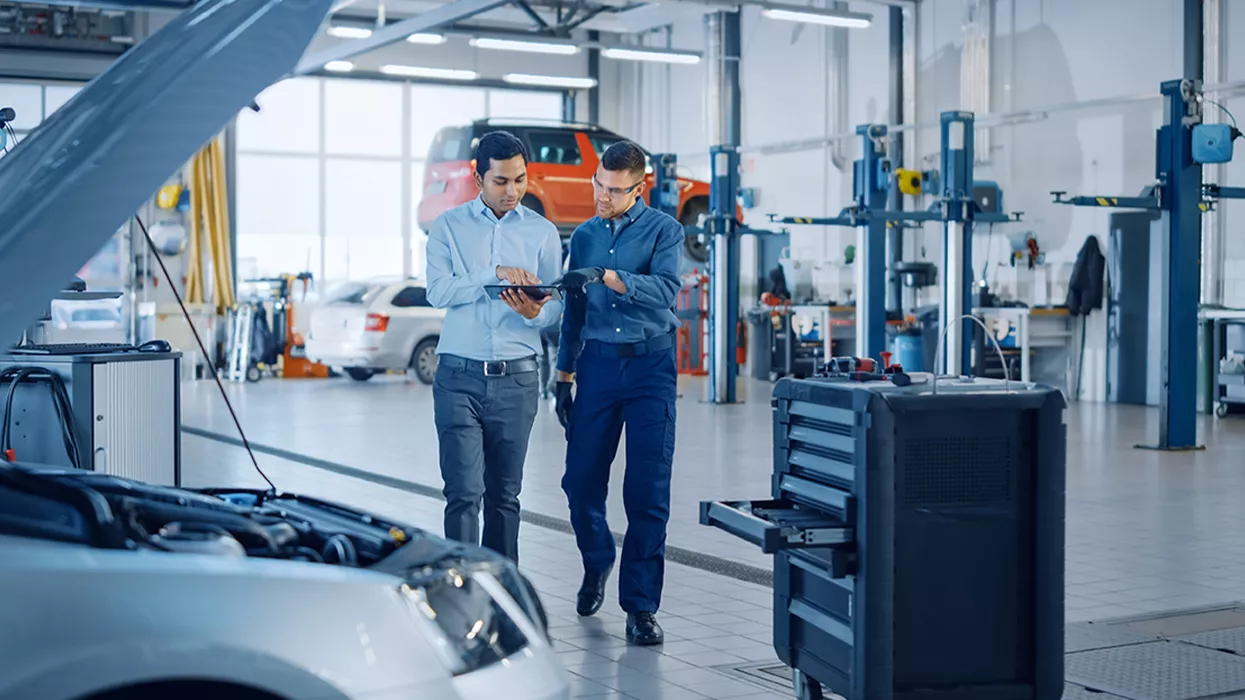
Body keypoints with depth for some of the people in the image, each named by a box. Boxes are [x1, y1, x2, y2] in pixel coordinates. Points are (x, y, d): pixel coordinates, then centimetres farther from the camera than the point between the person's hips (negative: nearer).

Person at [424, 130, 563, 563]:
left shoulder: (543, 232, 9)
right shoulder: (449, 227, 5)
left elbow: (556, 307, 4)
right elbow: (438, 291, -8)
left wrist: (533, 313, -18)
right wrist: (496, 275, -17)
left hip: (517, 379, 2)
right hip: (459, 376, -2)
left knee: (504, 494, 7)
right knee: (463, 492, -8)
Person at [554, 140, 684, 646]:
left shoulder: (664, 230, 0)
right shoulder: (584, 236, 14)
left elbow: (665, 289, -18)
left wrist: (608, 277, -30)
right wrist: (564, 376, 18)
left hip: (651, 365, -4)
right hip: (598, 362, 4)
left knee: (648, 491, -6)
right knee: (581, 481, 1)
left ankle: (640, 604, 2)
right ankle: (597, 563, 30)